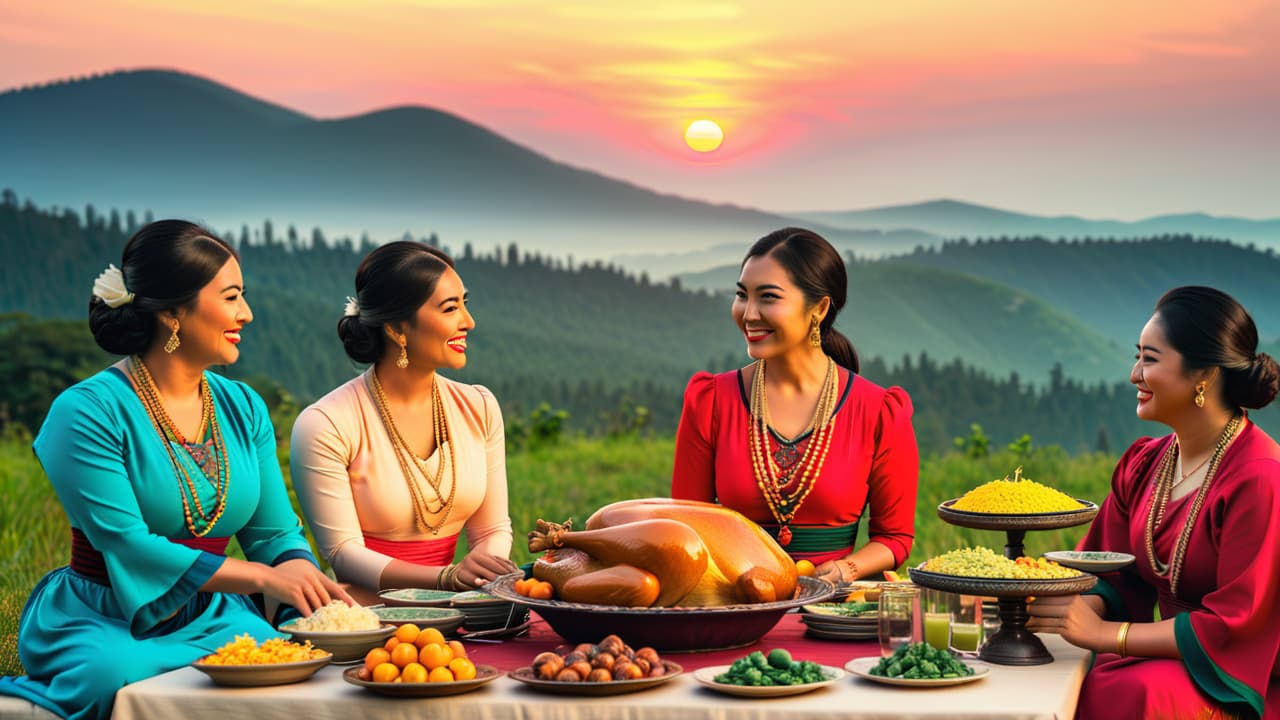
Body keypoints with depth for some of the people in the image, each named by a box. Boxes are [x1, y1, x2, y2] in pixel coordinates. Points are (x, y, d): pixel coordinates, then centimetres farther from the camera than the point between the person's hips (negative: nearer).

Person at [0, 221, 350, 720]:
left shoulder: (243, 408, 9)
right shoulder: (89, 411, -10)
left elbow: (276, 533, 9)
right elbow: (123, 543, -18)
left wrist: (306, 578, -16)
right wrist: (261, 577, -25)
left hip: (214, 619, 5)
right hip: (103, 623, -4)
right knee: (118, 674, -38)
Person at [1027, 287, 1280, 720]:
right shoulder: (1142, 465, 8)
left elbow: (1234, 626, -19)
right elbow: (1117, 582, 11)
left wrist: (1105, 633, -19)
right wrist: (1080, 607, -12)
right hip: (1172, 659, 7)